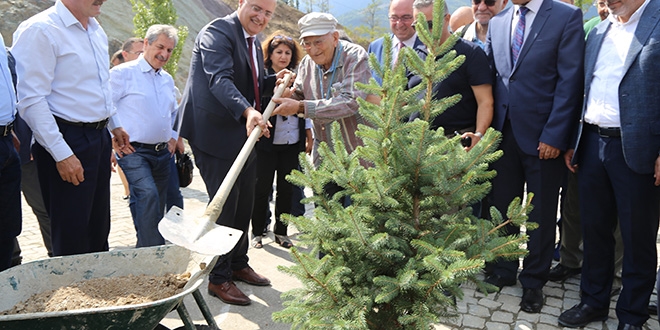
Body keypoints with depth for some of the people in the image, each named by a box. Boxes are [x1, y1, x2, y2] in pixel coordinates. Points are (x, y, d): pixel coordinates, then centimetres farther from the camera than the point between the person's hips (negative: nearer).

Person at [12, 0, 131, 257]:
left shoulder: (97, 31, 11)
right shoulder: (40, 30, -14)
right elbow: (31, 100, -19)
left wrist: (114, 124, 25)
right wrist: (61, 153, -22)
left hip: (100, 137, 8)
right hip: (68, 140, -8)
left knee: (99, 231, 17)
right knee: (71, 239, 1)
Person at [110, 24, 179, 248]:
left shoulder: (167, 80, 16)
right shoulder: (123, 73, -5)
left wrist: (173, 137, 16)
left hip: (163, 153, 7)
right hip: (134, 151, -7)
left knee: (157, 207, 11)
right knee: (148, 195, -27)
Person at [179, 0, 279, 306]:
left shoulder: (253, 43, 16)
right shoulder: (218, 31, -13)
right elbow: (220, 79, -28)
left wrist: (276, 82, 5)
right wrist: (247, 111, -43)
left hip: (244, 134, 9)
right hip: (215, 133, -9)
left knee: (244, 203, 14)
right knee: (224, 205, -5)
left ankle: (238, 264, 31)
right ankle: (218, 279, 10)